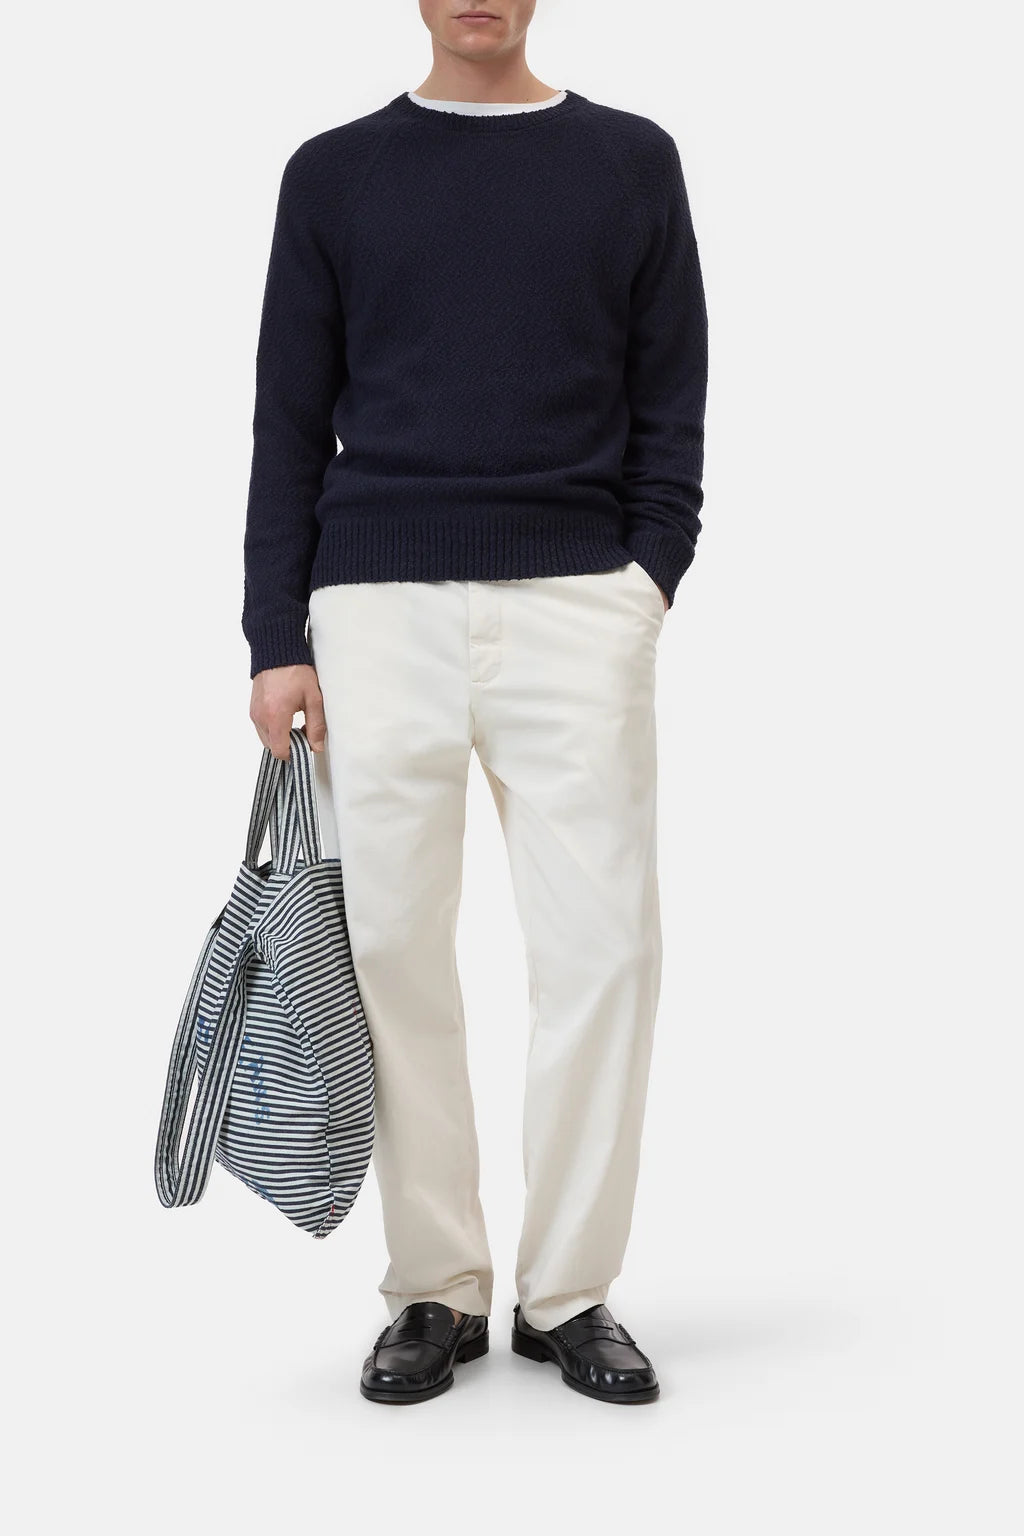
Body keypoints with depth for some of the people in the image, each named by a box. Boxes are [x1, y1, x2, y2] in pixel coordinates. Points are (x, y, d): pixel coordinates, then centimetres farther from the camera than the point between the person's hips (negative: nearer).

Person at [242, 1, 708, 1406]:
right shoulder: (335, 172, 11)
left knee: (603, 944, -4)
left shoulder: (633, 161, 12)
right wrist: (276, 641, 0)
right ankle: (437, 1292, 16)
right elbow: (290, 424, 8)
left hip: (576, 605, 0)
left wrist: (648, 578, -5)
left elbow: (669, 405, 9)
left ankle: (571, 1290, 11)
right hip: (378, 610, 1)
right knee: (395, 951, 2)